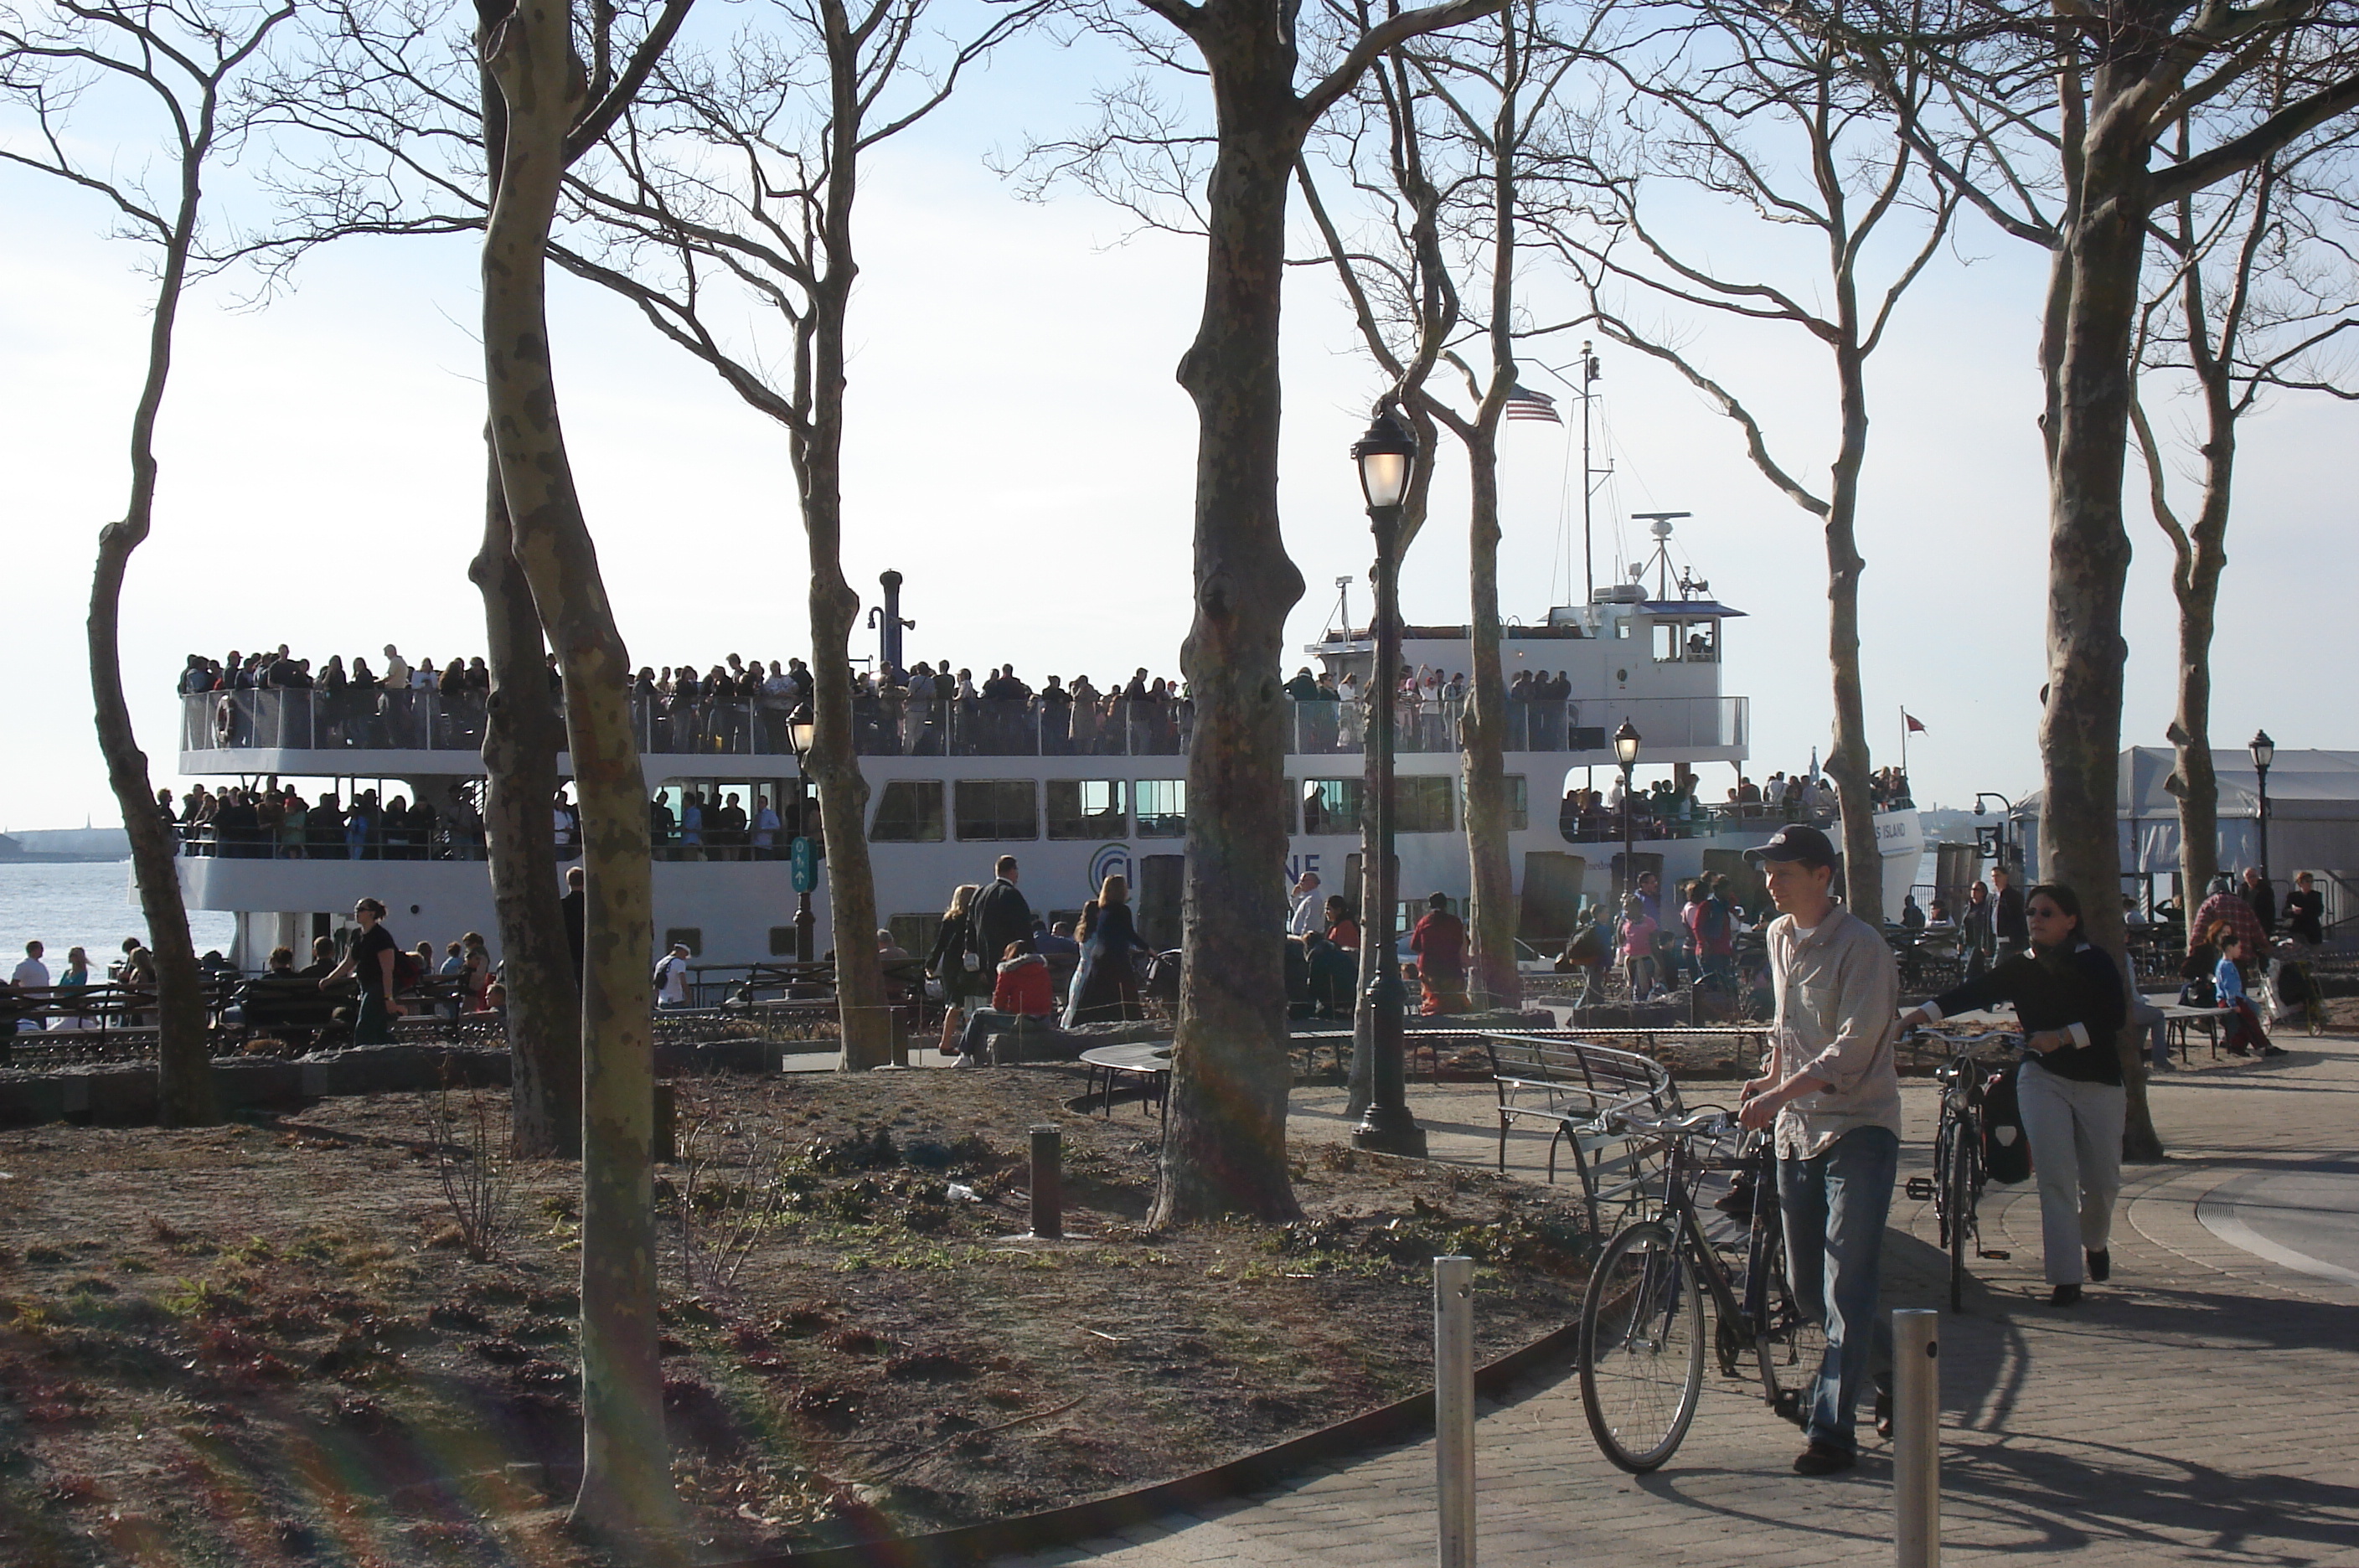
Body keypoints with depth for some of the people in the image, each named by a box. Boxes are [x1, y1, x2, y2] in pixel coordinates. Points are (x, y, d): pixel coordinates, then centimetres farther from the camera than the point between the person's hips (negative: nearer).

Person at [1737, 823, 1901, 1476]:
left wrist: (1779, 1095, -29)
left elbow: (1853, 1048, -23)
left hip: (1858, 1130, -8)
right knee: (1805, 1284, 12)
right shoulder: (1780, 936, 10)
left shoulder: (1861, 946, -15)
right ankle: (1876, 1365, 36)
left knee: (1846, 1286, -10)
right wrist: (1770, 1079, 9)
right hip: (1797, 1129, 8)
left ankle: (1832, 1430, -9)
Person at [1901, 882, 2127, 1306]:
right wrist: (1924, 1012, -24)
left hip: (2097, 1079, -1)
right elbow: (1975, 992, -10)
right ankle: (2065, 1276, -8)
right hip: (2043, 1076, 1)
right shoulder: (2020, 967, 2)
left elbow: (2114, 1016, -14)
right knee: (2055, 1177, -10)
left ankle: (2095, 1242, 39)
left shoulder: (2095, 962, -5)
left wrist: (2063, 1037, -24)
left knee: (2101, 1180, 6)